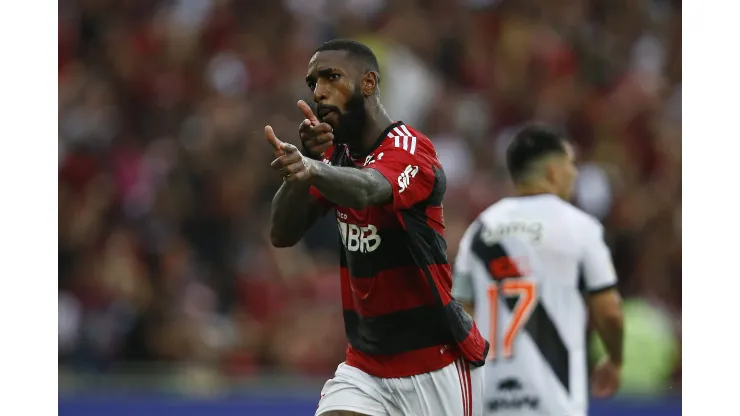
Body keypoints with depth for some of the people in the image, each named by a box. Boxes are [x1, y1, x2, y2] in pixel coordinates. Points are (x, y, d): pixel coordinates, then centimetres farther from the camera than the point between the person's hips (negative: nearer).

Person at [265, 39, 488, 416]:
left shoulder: (409, 150, -16)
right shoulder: (335, 154, 6)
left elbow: (367, 189, -39)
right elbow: (283, 234, -7)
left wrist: (312, 168, -61)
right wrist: (305, 158, -23)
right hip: (365, 365, 6)